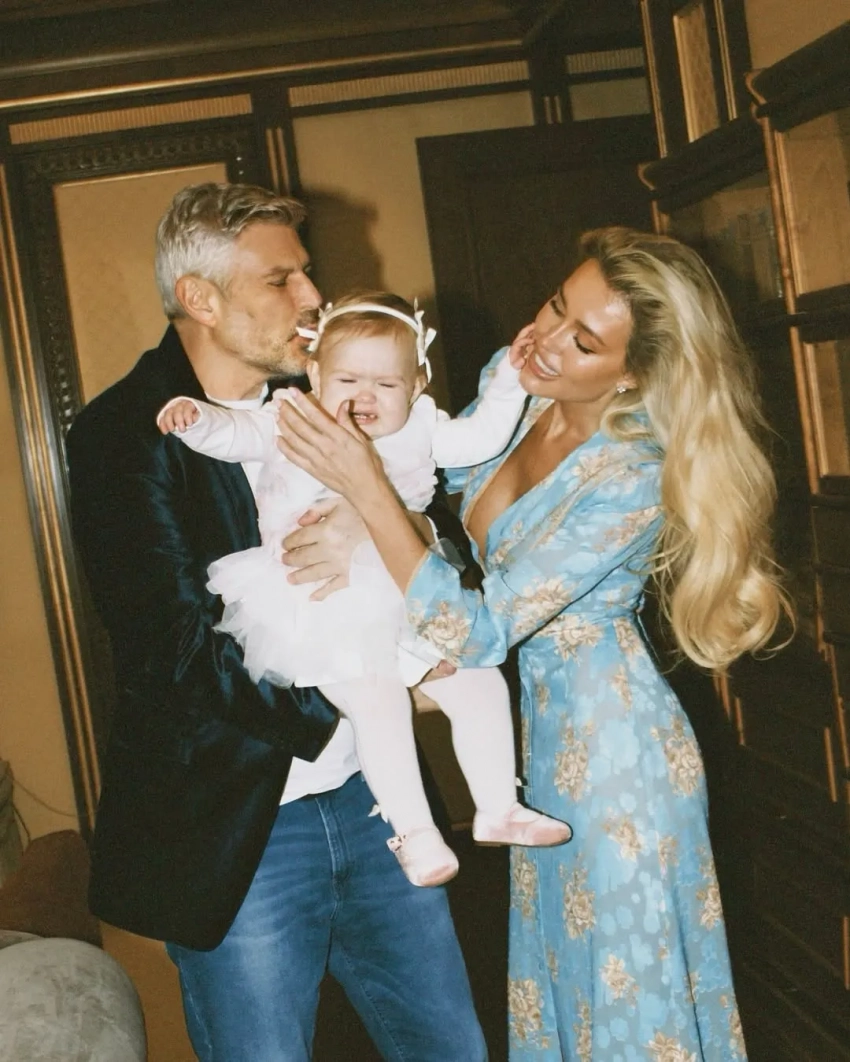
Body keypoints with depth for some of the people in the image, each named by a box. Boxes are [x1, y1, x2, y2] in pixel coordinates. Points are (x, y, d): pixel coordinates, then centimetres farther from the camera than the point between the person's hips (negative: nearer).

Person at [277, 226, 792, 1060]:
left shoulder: (633, 477, -27)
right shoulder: (514, 382, -6)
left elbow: (476, 635, -29)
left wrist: (365, 486, -31)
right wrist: (349, 518, -11)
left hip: (613, 741, -7)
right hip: (546, 730, 7)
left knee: (629, 983, 10)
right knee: (564, 970, 22)